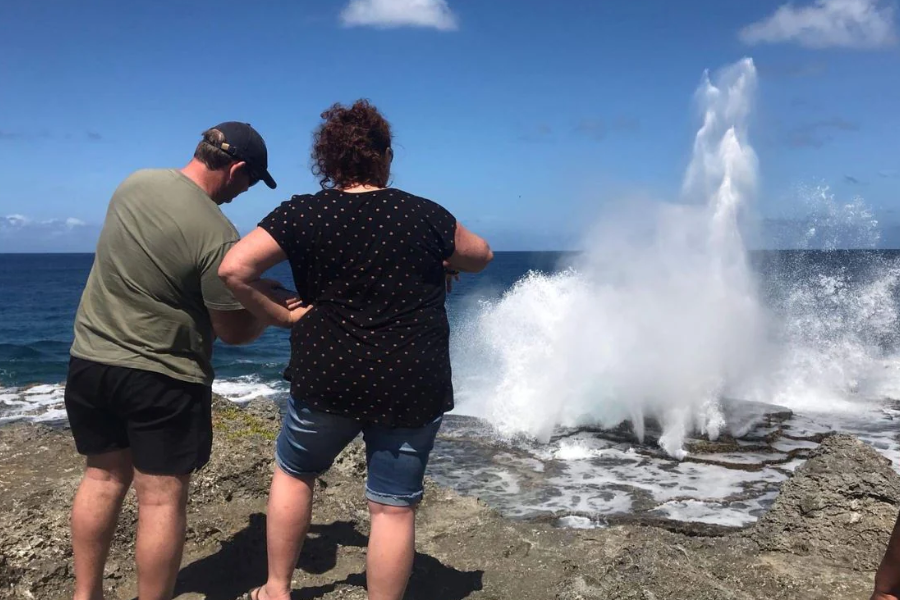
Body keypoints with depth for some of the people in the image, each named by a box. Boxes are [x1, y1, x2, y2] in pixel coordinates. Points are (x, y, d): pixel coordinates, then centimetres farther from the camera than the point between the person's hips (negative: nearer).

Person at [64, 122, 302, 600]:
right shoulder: (217, 235, -21)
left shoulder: (134, 183, 1)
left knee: (103, 477, 20)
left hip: (89, 359, 7)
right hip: (162, 378, -7)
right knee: (162, 498, 4)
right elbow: (232, 331, -13)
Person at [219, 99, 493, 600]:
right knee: (394, 507, 10)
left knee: (293, 473, 24)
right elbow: (482, 256, 14)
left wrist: (278, 315, -1)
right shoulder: (425, 215, -2)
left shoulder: (303, 214, -6)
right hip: (413, 387, 0)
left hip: (330, 380, 0)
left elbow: (234, 268, -13)